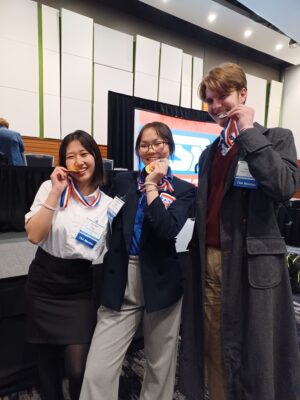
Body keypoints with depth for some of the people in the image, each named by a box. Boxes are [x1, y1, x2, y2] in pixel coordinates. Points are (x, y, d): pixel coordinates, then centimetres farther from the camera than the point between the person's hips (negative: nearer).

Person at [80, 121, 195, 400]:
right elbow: (110, 225, 9)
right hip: (121, 282, 1)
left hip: (159, 282, 0)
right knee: (97, 371, -3)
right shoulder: (123, 181, 9)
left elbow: (168, 230, -16)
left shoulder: (184, 190, 1)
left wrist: (152, 185, -11)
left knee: (160, 365, 17)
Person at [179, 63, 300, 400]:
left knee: (255, 353, 7)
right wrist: (196, 254, 12)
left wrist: (249, 132, -13)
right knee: (214, 351, 16)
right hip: (210, 261, 5)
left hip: (250, 263, -5)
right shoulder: (210, 152, 16)